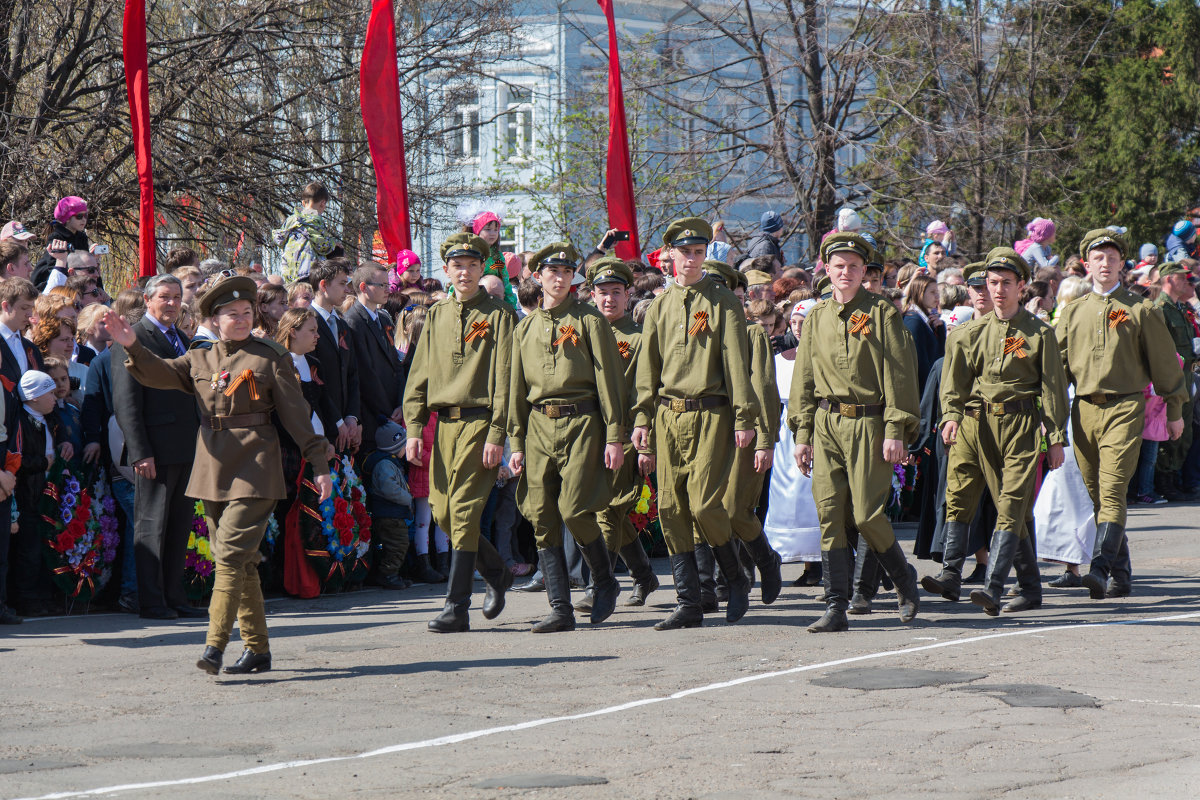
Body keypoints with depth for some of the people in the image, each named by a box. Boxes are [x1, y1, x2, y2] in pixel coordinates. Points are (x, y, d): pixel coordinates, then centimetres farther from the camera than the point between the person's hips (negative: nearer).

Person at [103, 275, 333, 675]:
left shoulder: (271, 358, -1)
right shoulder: (199, 358, 12)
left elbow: (295, 414, 0)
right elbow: (158, 373, -1)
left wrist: (320, 465, -1)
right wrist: (132, 346, -20)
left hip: (254, 469, -5)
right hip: (213, 469, 5)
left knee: (231, 554, -15)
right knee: (241, 562, 10)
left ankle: (214, 645, -21)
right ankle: (257, 649, 18)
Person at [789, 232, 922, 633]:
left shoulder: (882, 313, -1)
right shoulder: (816, 317, 12)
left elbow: (898, 373, -4)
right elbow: (804, 378, 15)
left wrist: (895, 430, -11)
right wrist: (802, 433, 9)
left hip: (868, 423, -4)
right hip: (826, 424, 4)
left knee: (867, 515, -7)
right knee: (829, 513, -3)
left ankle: (904, 579, 20)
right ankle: (836, 607, -2)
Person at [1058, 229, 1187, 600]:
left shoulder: (1141, 309, 4)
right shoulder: (1073, 312, 14)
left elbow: (1164, 361, 9)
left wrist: (1175, 410, 10)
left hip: (1125, 408, -4)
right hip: (1084, 409, 4)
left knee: (1112, 490, -17)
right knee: (1097, 495, 7)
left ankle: (1101, 568, -26)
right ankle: (1122, 575, 15)